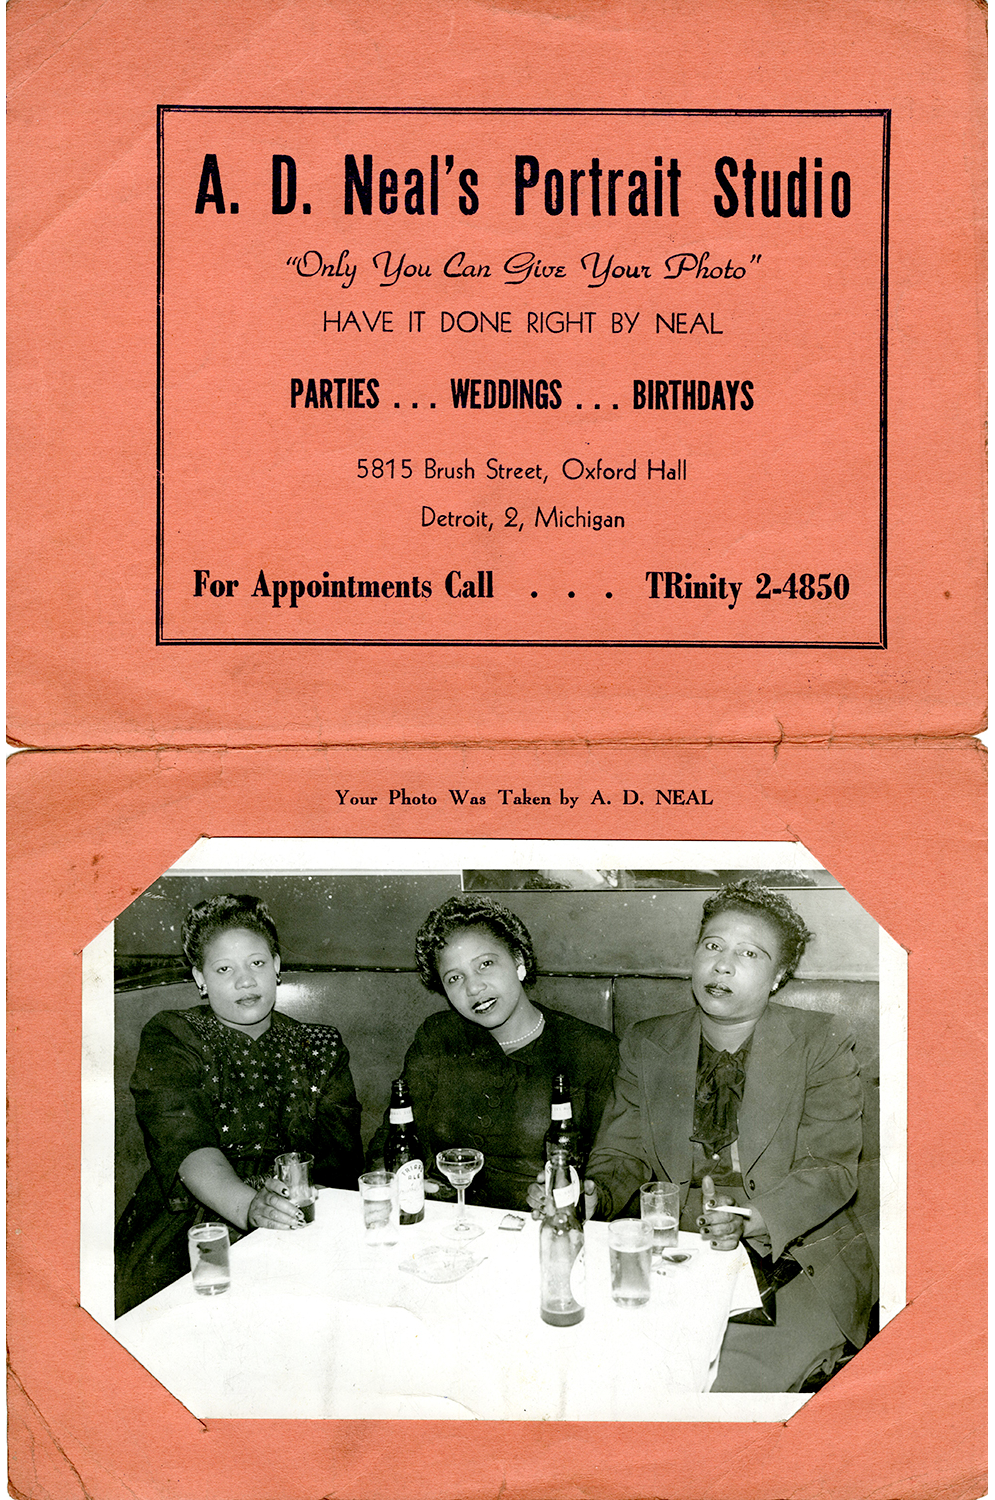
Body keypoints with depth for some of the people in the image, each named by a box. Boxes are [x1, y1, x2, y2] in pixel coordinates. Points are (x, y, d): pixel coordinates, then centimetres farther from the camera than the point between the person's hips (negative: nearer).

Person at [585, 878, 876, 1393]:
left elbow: (830, 1170, -7)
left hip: (798, 1264, -3)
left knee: (728, 1379, -27)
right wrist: (593, 1194, -15)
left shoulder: (821, 1044, -2)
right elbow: (622, 1154, 9)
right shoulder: (645, 1046, 7)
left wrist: (749, 1223, -24)